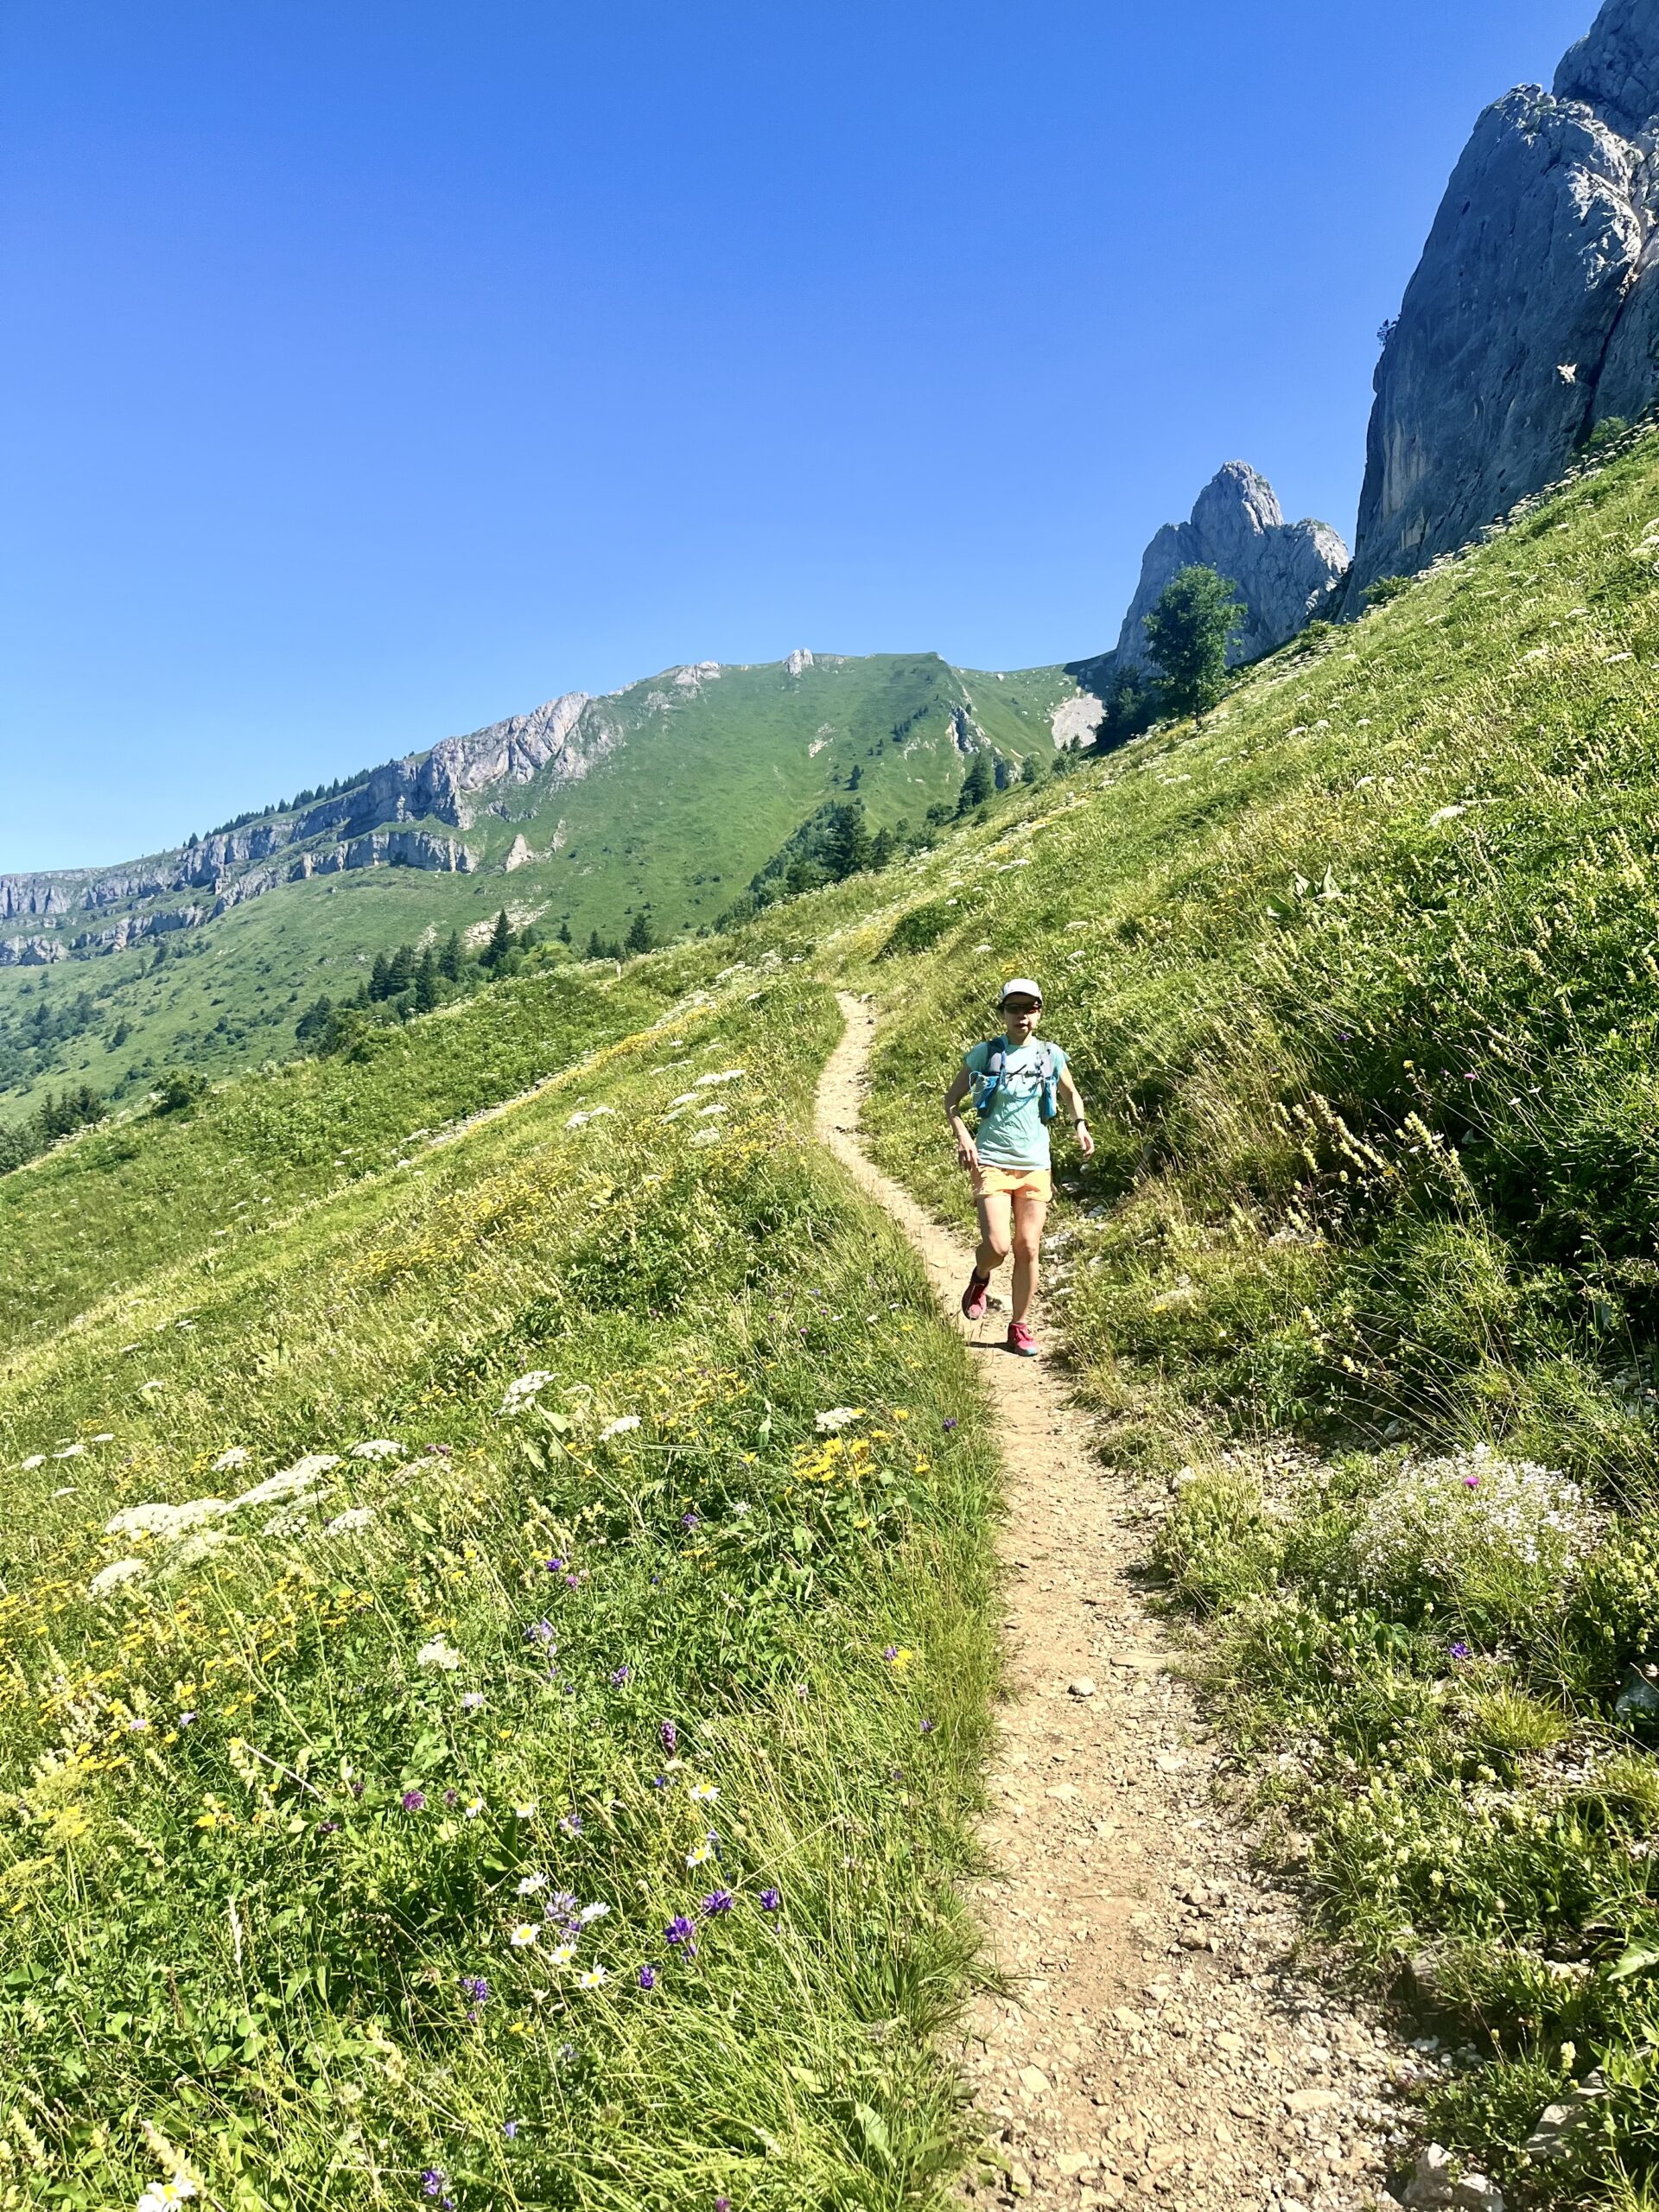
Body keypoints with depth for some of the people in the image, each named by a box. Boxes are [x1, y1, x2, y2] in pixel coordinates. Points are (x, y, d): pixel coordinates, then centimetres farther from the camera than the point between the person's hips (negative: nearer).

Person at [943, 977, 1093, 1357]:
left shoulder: (1051, 1055, 6)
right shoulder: (985, 1053, -1)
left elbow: (1070, 1094, 24)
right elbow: (952, 1099, 5)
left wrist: (1080, 1124, 4)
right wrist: (962, 1135, -12)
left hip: (1035, 1165, 3)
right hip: (991, 1162, -3)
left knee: (1028, 1249, 3)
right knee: (997, 1246, -15)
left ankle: (1020, 1327, 18)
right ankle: (981, 1277, 21)